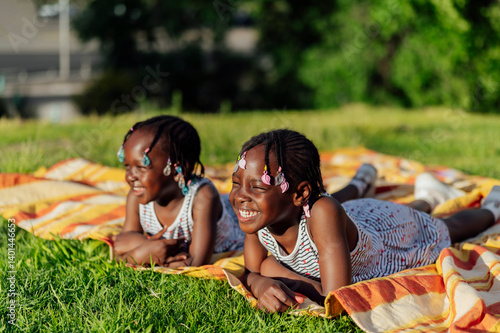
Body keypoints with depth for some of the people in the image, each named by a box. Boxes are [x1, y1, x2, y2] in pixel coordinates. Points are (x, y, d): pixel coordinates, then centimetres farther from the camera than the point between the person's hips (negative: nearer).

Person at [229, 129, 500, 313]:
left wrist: (280, 274, -44)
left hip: (394, 229, -4)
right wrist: (259, 283, -41)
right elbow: (252, 271, -20)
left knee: (449, 228, 29)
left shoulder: (322, 213, -50)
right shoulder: (259, 213, -34)